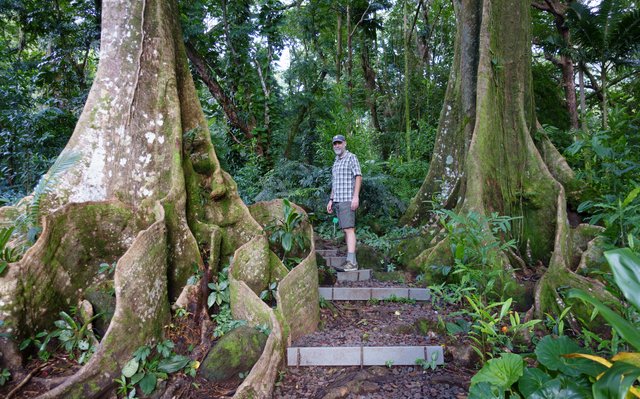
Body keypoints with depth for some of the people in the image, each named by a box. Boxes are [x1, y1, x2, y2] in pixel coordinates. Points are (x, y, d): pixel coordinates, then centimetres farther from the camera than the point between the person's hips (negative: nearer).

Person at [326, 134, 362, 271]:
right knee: (346, 230, 6)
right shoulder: (336, 162, 22)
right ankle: (351, 260, 8)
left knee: (349, 229, -15)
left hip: (347, 199, -8)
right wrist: (331, 200, 17)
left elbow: (358, 177, -12)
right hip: (338, 200, 8)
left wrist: (356, 196, -22)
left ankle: (351, 262, -19)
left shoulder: (351, 157, -2)